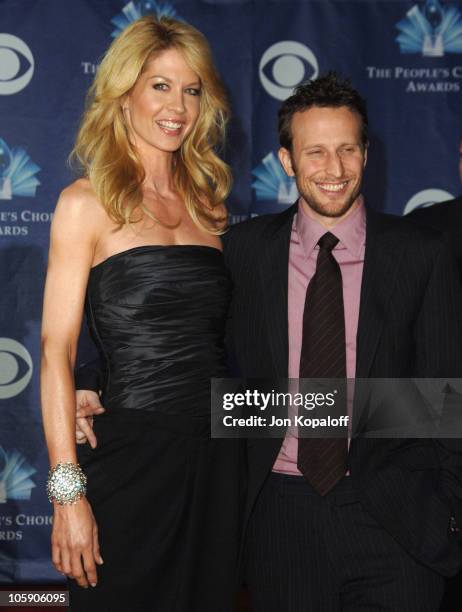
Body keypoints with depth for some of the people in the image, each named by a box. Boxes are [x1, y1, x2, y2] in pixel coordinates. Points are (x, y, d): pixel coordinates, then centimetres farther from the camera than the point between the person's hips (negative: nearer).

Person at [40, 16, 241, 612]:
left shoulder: (206, 201, 11)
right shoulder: (87, 203, -5)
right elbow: (56, 351, -9)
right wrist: (67, 491, -15)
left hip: (216, 453, 5)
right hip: (130, 451, -5)